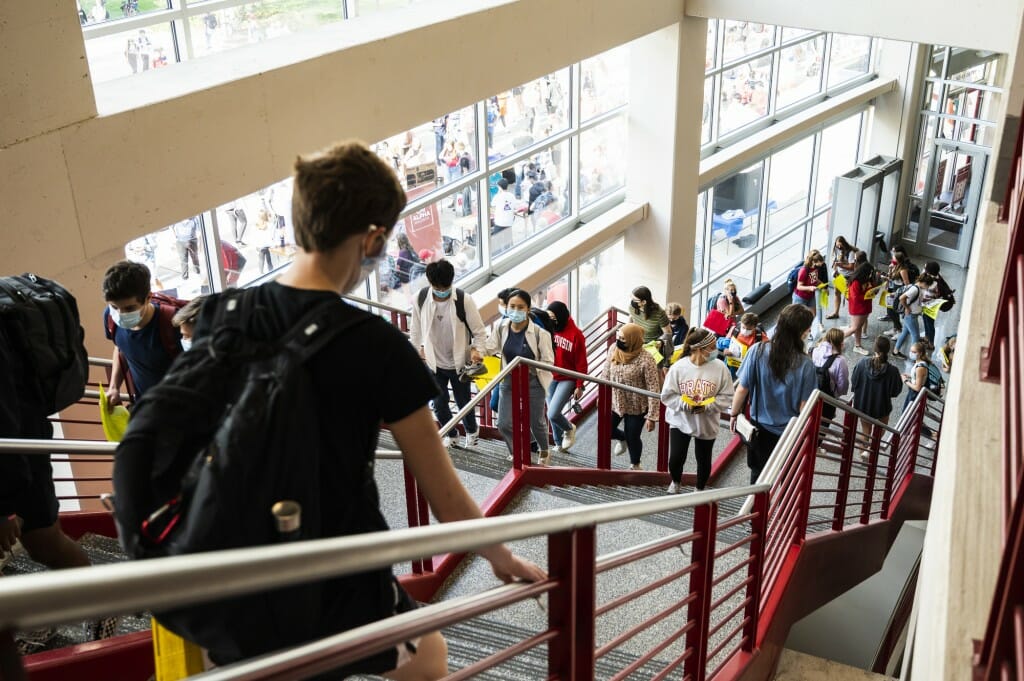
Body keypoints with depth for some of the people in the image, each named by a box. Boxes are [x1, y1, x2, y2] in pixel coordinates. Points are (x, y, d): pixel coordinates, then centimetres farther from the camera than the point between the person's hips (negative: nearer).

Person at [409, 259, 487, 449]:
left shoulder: (464, 300, -21)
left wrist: (476, 349, -22)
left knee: (464, 402, 13)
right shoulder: (421, 298, -13)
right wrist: (418, 348, 10)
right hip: (434, 362, 2)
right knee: (439, 403, 10)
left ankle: (471, 432, 43)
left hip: (459, 362, -2)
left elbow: (479, 331, -10)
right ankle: (450, 433, 38)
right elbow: (416, 327, 5)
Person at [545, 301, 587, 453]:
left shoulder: (575, 334, -13)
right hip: (550, 378, 5)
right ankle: (559, 444, 31)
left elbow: (581, 362, -9)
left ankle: (569, 429, 18)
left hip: (567, 380, -5)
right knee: (552, 414, 12)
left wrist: (579, 386, -8)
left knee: (553, 414, -14)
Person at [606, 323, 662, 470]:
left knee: (632, 437, 10)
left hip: (636, 407, -5)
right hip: (614, 403, 5)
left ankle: (635, 465, 40)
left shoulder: (645, 360, -27)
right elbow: (606, 376, 6)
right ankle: (622, 438, 46)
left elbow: (654, 389, -23)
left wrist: (652, 416, -23)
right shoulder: (614, 352, -10)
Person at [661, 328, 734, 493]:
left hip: (707, 424, 1)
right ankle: (676, 482, 35)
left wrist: (707, 406, -23)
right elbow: (667, 395, -9)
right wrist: (684, 404, -25)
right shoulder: (678, 367, -15)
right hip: (680, 421, -1)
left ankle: (700, 489, 43)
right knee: (675, 459, -1)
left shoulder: (720, 368, -14)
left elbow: (726, 397, -9)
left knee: (704, 460, 15)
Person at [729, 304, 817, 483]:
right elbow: (804, 406, -12)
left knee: (758, 476, 20)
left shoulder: (758, 351, -16)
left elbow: (742, 389, -10)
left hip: (759, 430, 2)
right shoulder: (805, 365, -19)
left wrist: (733, 414, 8)